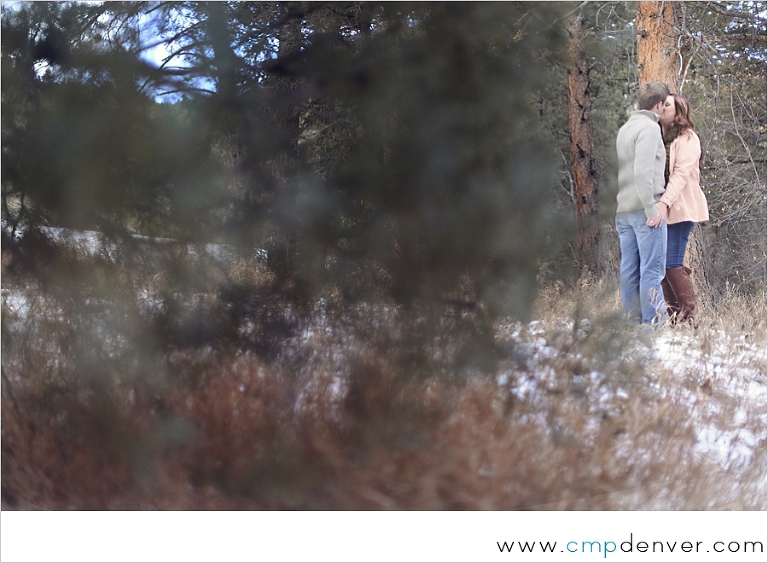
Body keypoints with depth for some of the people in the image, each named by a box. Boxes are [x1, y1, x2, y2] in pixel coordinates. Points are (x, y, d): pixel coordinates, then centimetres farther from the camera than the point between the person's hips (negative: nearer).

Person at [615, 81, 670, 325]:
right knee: (652, 270, -7)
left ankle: (633, 322, 10)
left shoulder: (624, 129, 17)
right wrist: (652, 207, -18)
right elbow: (643, 171, -19)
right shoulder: (649, 128, -9)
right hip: (644, 209, -8)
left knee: (629, 269, 7)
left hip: (623, 211, 8)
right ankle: (654, 323, -8)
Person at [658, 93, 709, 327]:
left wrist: (665, 202, -31)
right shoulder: (658, 138, 16)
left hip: (680, 210, -7)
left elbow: (681, 174, -18)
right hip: (660, 210, 7)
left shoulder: (687, 139, -5)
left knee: (671, 263, -12)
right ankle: (673, 315, 9)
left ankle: (689, 316, -4)